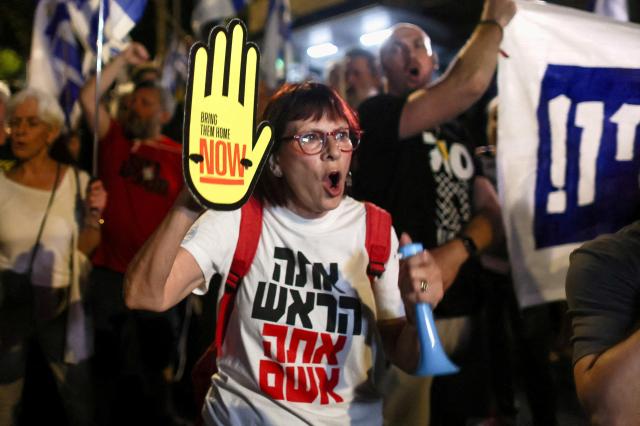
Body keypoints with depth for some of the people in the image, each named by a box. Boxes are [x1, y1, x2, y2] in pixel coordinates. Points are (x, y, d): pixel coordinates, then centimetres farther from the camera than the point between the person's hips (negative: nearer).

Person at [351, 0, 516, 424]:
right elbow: (469, 84, -23)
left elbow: (492, 212, 7)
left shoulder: (458, 134, 15)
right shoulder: (376, 115, -8)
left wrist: (457, 251, -14)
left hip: (463, 309, 7)